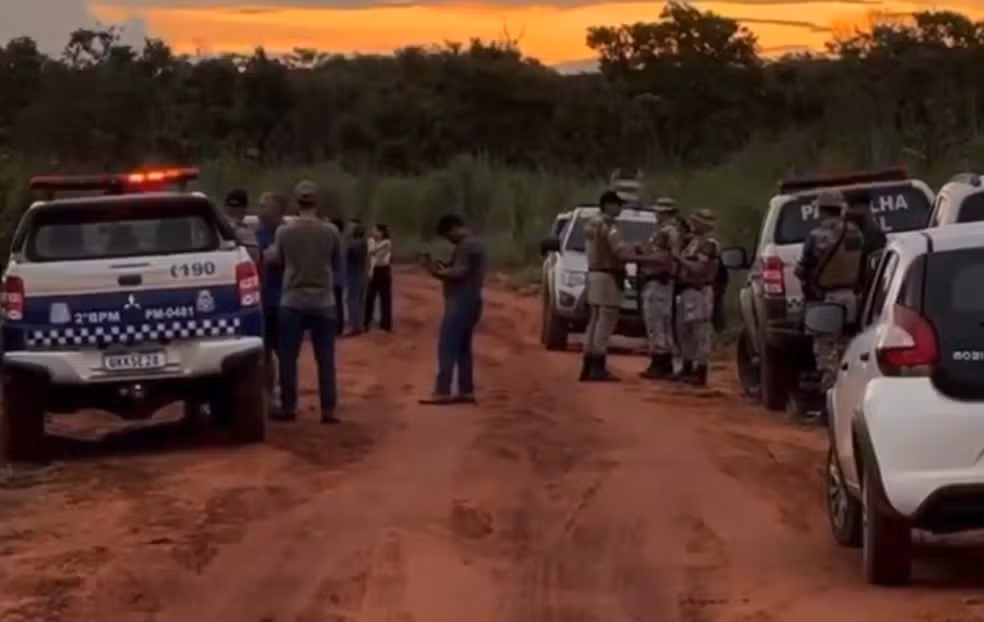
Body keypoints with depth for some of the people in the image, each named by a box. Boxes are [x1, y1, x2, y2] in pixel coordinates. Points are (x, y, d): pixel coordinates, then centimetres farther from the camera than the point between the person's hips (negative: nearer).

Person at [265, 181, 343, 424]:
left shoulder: (284, 232, -7)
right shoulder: (330, 231, -7)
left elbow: (274, 259, 11)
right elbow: (337, 264, 7)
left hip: (292, 301, 0)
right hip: (323, 302, 0)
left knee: (288, 358, 9)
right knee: (325, 359, 5)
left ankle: (288, 408, 11)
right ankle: (328, 410, 4)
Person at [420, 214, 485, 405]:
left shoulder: (466, 245, -15)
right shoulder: (474, 243, 18)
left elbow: (459, 272, -23)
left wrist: (439, 272, -10)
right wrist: (444, 270, 10)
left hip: (461, 302, -11)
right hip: (469, 301, 11)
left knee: (447, 347, -11)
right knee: (462, 348, 12)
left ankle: (442, 392, -14)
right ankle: (466, 391, 11)